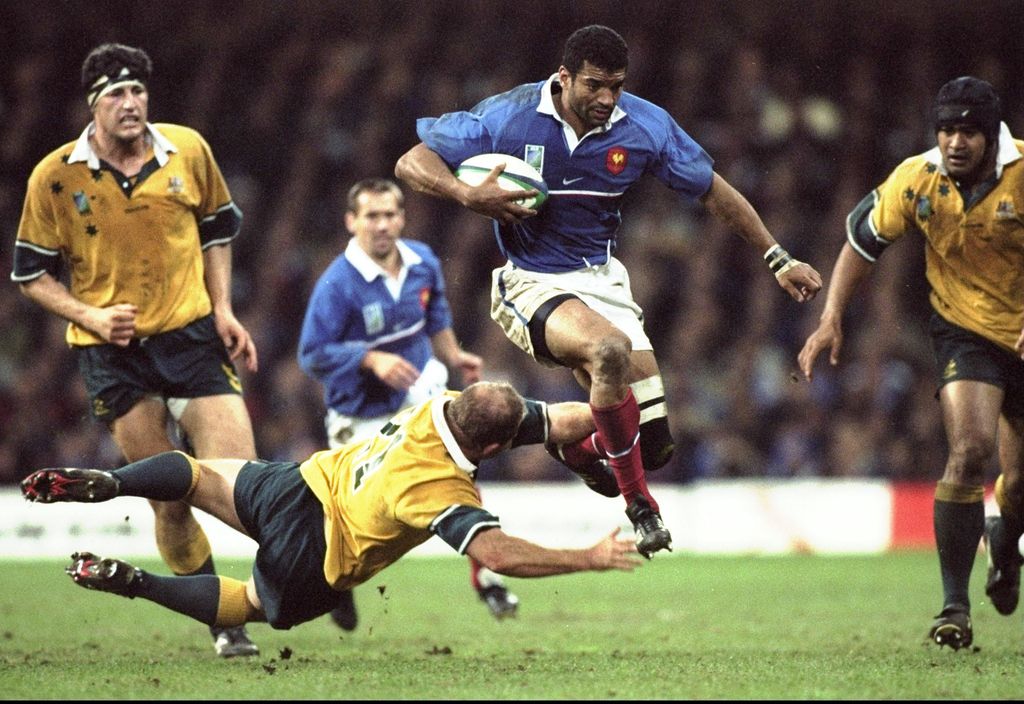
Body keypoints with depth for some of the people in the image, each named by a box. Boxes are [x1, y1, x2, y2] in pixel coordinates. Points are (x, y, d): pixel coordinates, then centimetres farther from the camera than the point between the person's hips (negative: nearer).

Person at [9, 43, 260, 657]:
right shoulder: (56, 177, -7)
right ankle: (222, 623, 16)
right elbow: (31, 271, 2)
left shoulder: (188, 150, -1)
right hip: (113, 352, -1)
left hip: (191, 332, 1)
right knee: (170, 501, 2)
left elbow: (217, 227, 16)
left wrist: (223, 309, 6)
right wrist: (88, 314, -13)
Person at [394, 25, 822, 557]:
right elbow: (411, 163, -9)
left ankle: (574, 447, 32)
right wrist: (468, 195, -29)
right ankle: (640, 506, -20)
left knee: (653, 440, -7)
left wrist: (778, 259, 6)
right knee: (609, 348, -37)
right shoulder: (506, 117, -14)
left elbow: (712, 192, 7)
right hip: (530, 283, -4)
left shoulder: (645, 125, -6)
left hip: (603, 280, 4)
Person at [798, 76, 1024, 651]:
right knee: (971, 449, -23)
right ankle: (955, 605, -16)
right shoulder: (916, 180, -12)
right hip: (965, 330, 0)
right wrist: (832, 318, -4)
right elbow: (863, 240, 3)